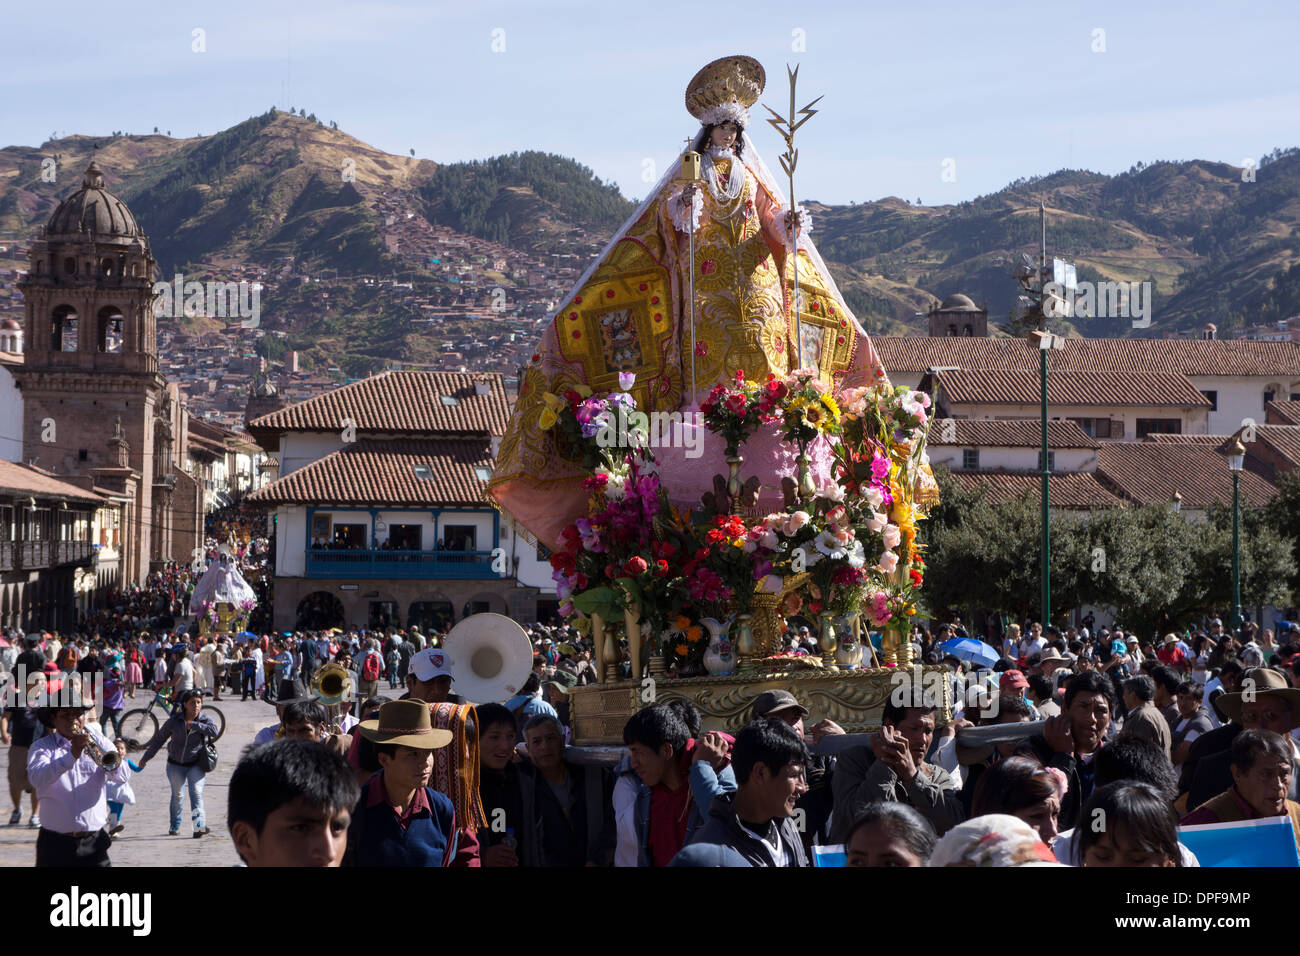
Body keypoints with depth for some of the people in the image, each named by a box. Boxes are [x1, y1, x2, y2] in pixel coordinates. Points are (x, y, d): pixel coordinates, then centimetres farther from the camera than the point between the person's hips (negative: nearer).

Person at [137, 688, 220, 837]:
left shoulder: (205, 720, -4)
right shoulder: (175, 721, -4)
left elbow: (214, 730, -25)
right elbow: (159, 739, 4)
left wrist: (193, 725, -24)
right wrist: (146, 758, 7)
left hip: (196, 764, -1)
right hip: (176, 764, 1)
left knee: (196, 793, -15)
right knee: (177, 795, 8)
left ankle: (199, 826, -25)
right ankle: (175, 826, 25)